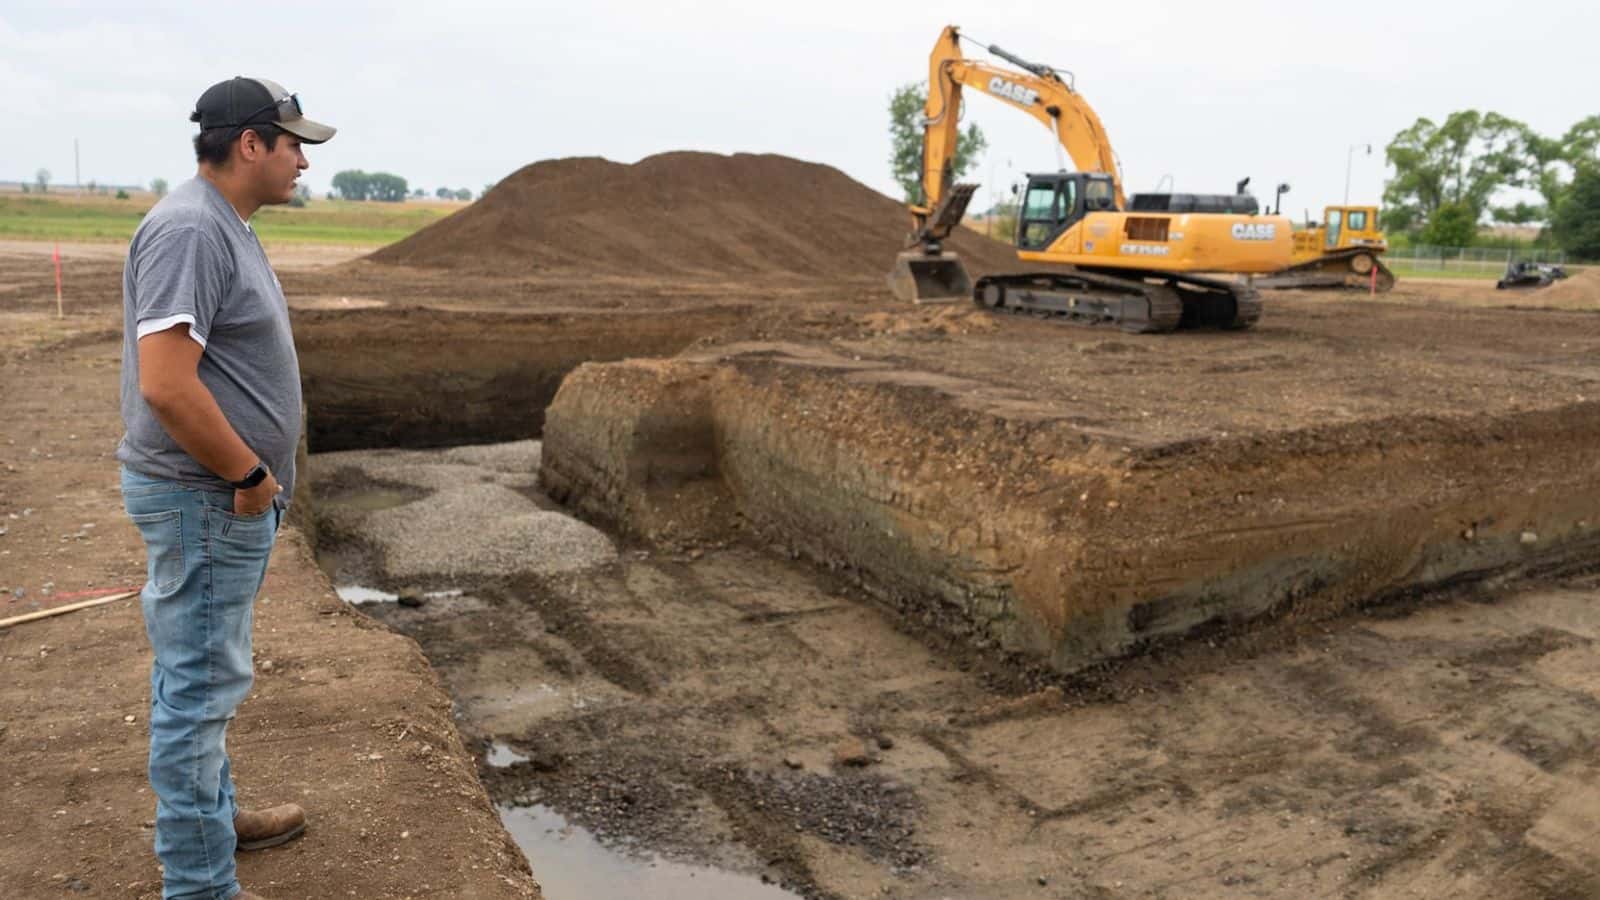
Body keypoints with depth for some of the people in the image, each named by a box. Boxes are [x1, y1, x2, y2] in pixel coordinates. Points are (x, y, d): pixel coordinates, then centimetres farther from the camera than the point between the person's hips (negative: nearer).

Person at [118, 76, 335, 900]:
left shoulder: (223, 225, 12)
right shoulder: (190, 228, -20)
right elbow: (166, 383, -28)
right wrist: (249, 475, -18)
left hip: (226, 493, 10)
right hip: (205, 498, -10)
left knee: (197, 671, 21)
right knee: (200, 683, -1)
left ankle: (212, 812, 38)